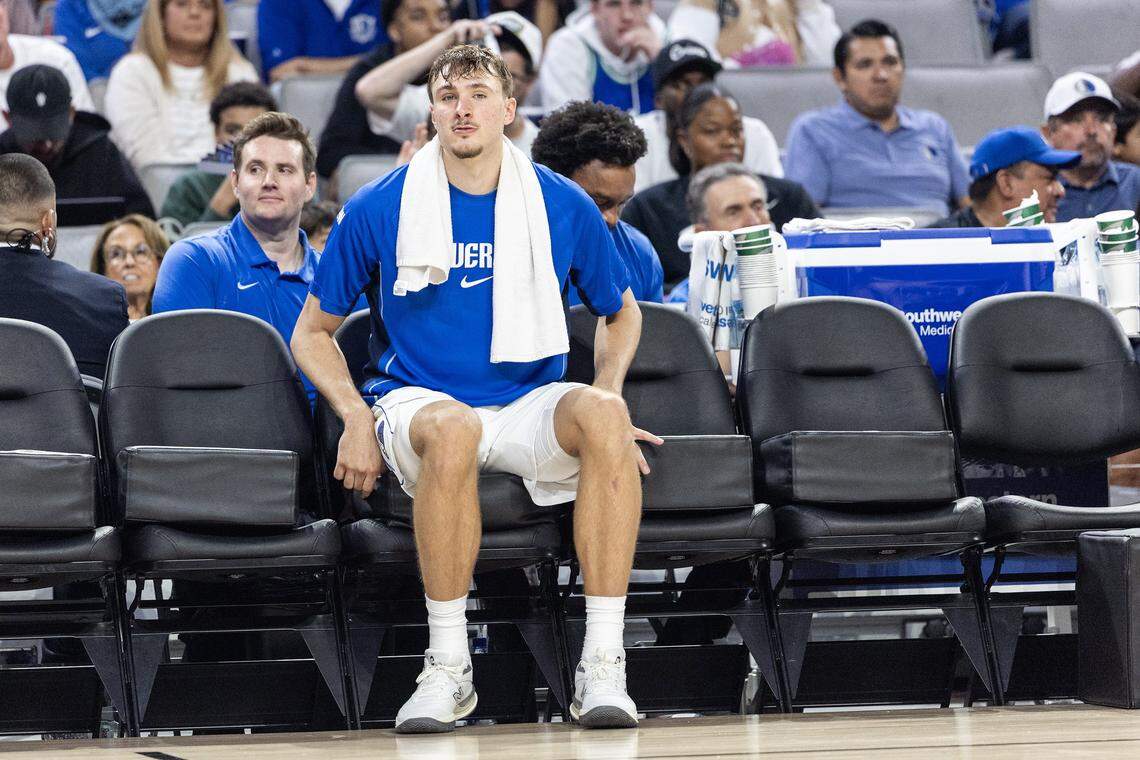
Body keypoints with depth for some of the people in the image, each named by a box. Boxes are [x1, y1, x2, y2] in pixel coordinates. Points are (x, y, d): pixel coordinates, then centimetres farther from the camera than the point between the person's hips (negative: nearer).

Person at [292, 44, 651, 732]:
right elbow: (313, 331, 12)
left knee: (602, 416, -34)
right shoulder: (377, 211, 2)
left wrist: (609, 392, 2)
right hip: (417, 401, -2)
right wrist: (358, 418, -5)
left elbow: (621, 313, 23)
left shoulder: (566, 207, 6)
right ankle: (447, 669, -31)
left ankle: (602, 667, -34)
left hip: (529, 404, 2)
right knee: (452, 428, -40)